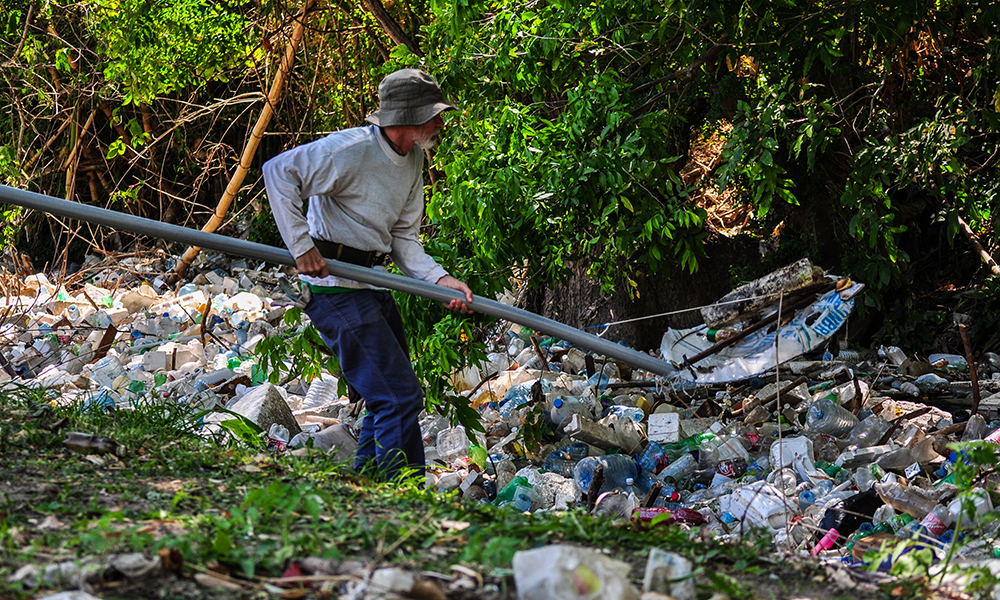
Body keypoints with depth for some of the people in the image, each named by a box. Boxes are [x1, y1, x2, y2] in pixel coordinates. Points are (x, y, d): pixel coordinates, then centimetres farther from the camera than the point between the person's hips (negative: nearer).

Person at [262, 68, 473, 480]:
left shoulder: (413, 158, 9)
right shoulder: (352, 149, -19)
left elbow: (403, 238, 11)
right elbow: (279, 171, -22)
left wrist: (440, 280, -5)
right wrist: (301, 246, -22)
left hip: (373, 285, 10)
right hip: (336, 288, -10)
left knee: (389, 396, 17)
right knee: (400, 397, -12)